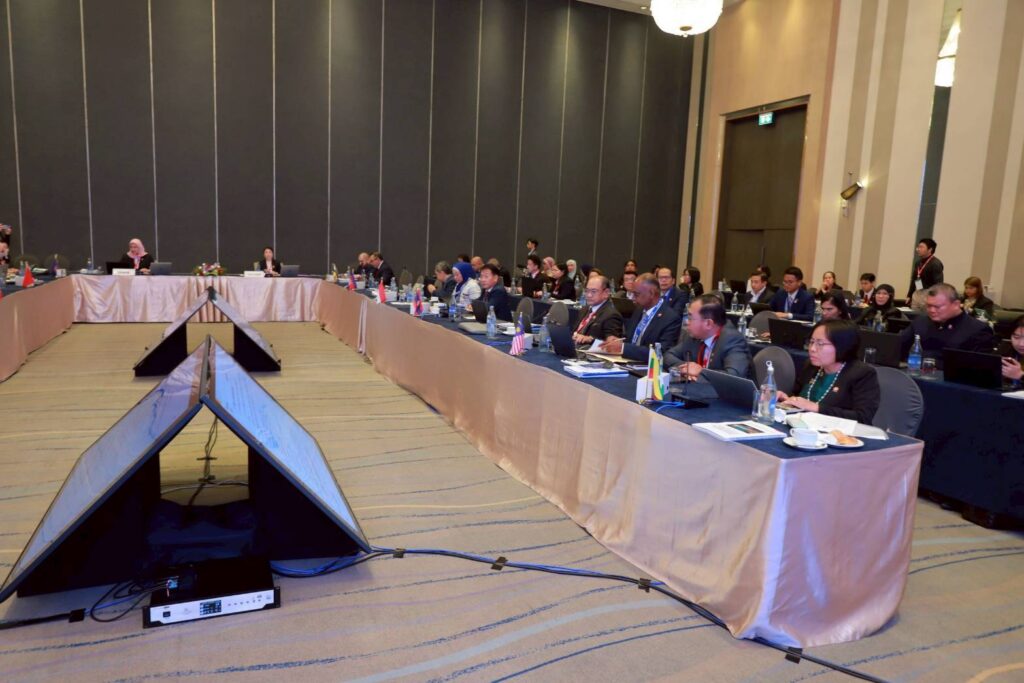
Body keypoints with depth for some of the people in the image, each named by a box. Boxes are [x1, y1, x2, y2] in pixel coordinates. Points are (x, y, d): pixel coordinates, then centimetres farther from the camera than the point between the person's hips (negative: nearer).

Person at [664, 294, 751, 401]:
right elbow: (669, 356, 9)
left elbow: (734, 377, -31)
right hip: (694, 396, 5)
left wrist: (701, 372, -20)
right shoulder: (691, 335, 0)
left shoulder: (733, 339, -18)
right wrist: (685, 368, -10)